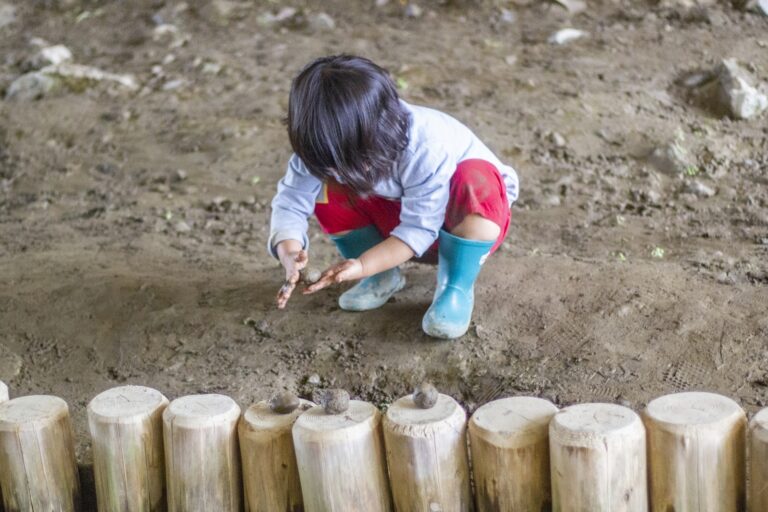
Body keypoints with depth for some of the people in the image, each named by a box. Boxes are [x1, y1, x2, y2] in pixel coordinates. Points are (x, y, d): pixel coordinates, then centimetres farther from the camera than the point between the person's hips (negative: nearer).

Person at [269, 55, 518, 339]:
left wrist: (362, 266, -43)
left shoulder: (427, 150, -38)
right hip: (399, 216, 5)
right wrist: (289, 252, -42)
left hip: (470, 218, -4)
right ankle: (384, 277, -2)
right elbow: (291, 199, -23)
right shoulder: (329, 147, -24)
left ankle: (457, 288, -19)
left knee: (477, 179, -38)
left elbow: (419, 229, -32)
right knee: (329, 188, -18)